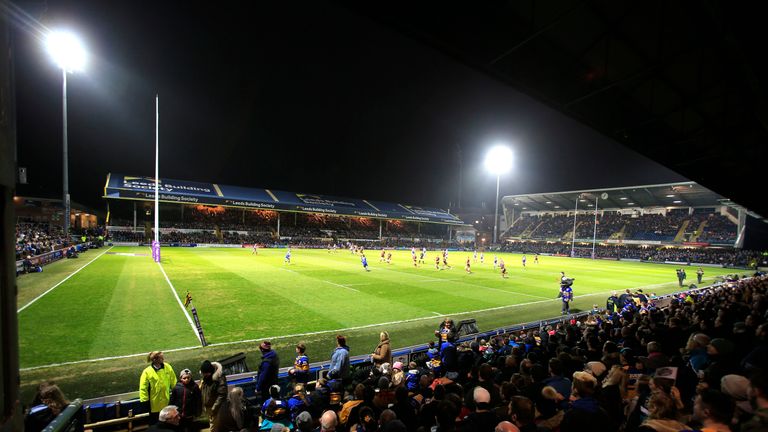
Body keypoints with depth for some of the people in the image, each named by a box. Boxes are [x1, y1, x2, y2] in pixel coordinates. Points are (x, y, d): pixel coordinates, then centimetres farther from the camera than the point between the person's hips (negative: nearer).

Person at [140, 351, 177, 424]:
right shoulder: (147, 372, -19)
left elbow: (173, 382, 3)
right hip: (154, 403, -3)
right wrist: (145, 400, -10)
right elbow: (143, 388, -12)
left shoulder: (168, 367, -8)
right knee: (154, 423, 15)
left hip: (166, 401, 3)